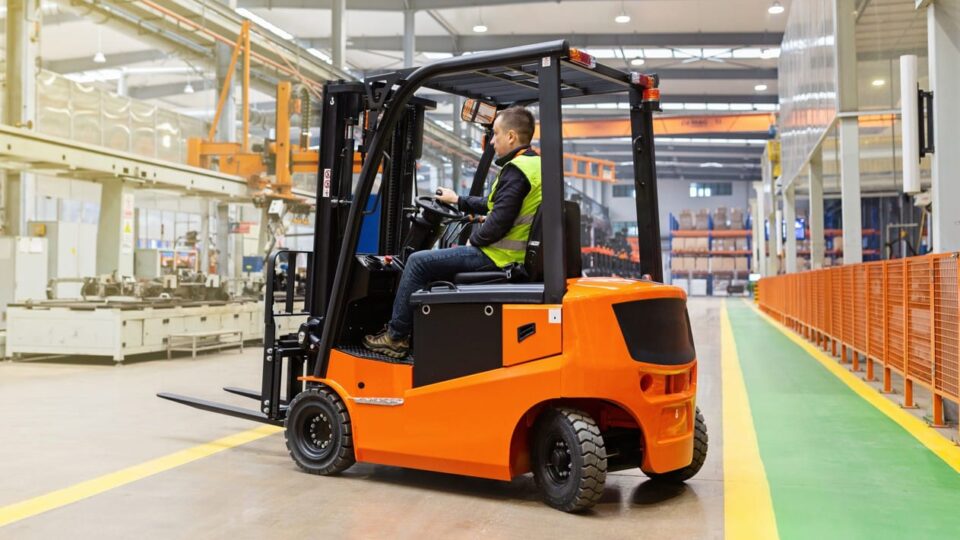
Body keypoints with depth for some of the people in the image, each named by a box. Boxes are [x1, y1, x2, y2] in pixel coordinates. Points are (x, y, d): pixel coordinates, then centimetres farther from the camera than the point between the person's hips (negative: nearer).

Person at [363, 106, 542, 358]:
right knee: (439, 258, 26)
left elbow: (498, 223, -25)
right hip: (519, 252, 10)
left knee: (418, 262, -5)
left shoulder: (516, 170, -18)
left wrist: (473, 241, -7)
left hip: (498, 256, -10)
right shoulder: (536, 165, 13)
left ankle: (395, 336, 5)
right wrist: (458, 201, 30)